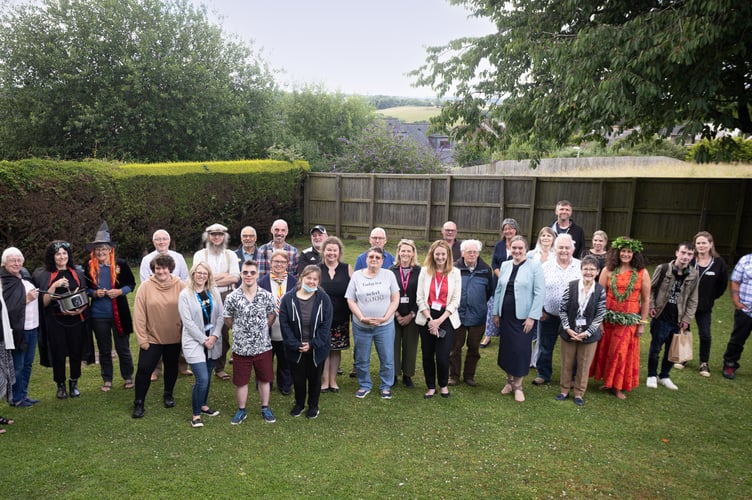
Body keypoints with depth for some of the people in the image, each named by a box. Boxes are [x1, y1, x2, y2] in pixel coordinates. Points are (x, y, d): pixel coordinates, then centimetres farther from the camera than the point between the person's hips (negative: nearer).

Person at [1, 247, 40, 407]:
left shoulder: (25, 275, 8)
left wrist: (36, 295, 8)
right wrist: (26, 299, -21)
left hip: (32, 328, 7)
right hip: (17, 329, -7)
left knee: (27, 364, 15)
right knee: (17, 366, 4)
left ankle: (23, 394, 27)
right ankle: (16, 398, 18)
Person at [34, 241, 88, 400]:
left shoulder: (78, 272, 6)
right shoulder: (44, 275, -1)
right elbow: (44, 302, -5)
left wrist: (81, 309, -11)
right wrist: (54, 286, -19)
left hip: (76, 320, 2)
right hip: (55, 322, -1)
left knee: (76, 353, 7)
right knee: (58, 354, 6)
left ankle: (74, 383, 26)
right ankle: (60, 385, 24)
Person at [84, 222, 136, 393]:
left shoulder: (120, 264, -7)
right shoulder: (90, 267, -2)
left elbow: (131, 284, 1)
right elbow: (85, 289, 8)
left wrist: (120, 291, -16)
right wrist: (94, 293, -12)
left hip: (119, 313, -2)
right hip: (98, 315, 2)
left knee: (123, 348, 8)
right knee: (104, 349, 14)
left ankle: (128, 377, 25)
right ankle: (107, 380, 28)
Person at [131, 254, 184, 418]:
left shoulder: (180, 286, -10)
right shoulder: (146, 286, -11)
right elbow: (139, 314, -9)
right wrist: (142, 339, -10)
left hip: (174, 337, 1)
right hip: (152, 338, -1)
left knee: (171, 367, 18)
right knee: (144, 369, -1)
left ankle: (168, 394, 41)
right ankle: (139, 403, 17)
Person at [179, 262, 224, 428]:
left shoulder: (214, 292, 4)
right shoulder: (185, 294, -8)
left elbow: (220, 315, 3)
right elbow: (187, 321, -12)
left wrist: (215, 336, -9)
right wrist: (204, 339, -13)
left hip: (213, 340, 4)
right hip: (194, 341, -4)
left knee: (207, 377, 13)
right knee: (202, 379, -11)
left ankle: (203, 405, 34)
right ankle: (196, 415, 6)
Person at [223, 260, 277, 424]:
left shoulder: (266, 296, -7)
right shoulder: (232, 297, -10)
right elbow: (228, 320, 4)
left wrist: (260, 330, 8)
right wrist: (240, 330, 9)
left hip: (263, 346, 1)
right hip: (241, 347, -1)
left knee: (264, 379, 15)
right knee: (241, 381, 12)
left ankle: (265, 408, 32)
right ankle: (241, 410, 32)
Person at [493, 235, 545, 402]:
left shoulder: (534, 266, -7)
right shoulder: (505, 265, 7)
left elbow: (540, 293, -10)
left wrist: (532, 317, -14)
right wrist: (495, 312, 9)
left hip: (523, 317, -4)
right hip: (505, 315, 4)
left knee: (521, 350, -1)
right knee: (506, 349, 10)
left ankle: (518, 385, 16)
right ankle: (509, 380, 28)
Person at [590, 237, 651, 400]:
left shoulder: (642, 273, -3)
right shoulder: (608, 270, -1)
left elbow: (646, 300, -1)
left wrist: (642, 323, -2)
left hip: (629, 320, -1)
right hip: (608, 317, 1)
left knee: (623, 352, 7)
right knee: (605, 350, 11)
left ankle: (618, 386, 22)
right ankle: (608, 381, 28)